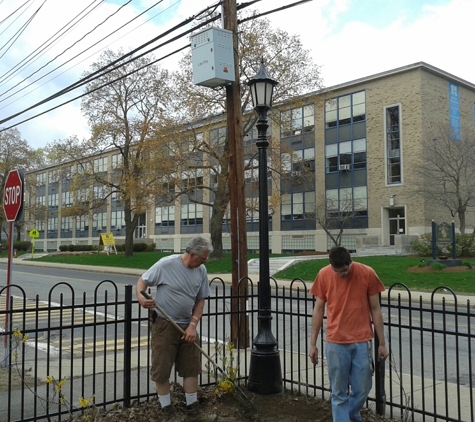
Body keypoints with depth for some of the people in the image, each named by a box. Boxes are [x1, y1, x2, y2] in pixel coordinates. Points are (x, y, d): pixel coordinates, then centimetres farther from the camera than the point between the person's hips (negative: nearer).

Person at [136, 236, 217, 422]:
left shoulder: (201, 271, 0)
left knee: (191, 368, 10)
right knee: (162, 370, 3)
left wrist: (193, 325, -4)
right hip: (164, 325, -5)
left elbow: (200, 300, 5)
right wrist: (141, 297, -27)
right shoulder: (166, 264, -15)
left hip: (187, 326, 5)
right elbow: (142, 280, -7)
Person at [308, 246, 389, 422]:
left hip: (362, 342, 0)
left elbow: (375, 310, 0)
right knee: (339, 393, 4)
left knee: (362, 389, 8)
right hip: (335, 343, 0)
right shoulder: (323, 275, -5)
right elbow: (318, 309, 3)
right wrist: (313, 343, 4)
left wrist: (382, 343, 2)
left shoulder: (367, 273, -8)